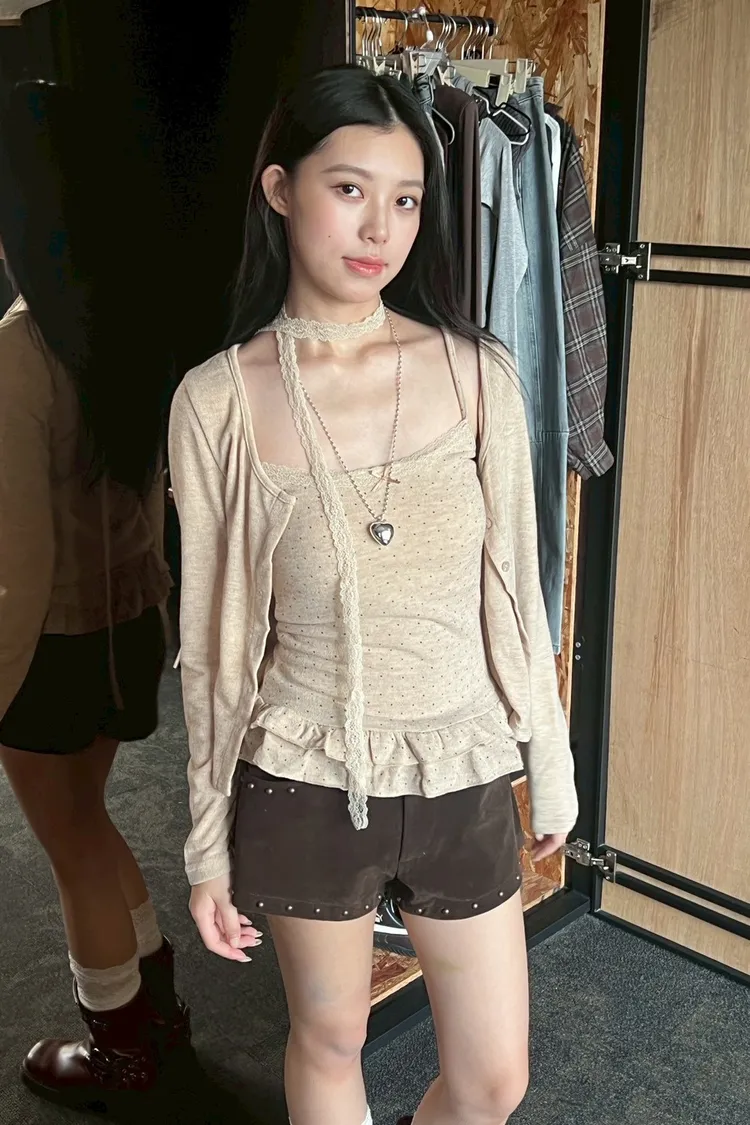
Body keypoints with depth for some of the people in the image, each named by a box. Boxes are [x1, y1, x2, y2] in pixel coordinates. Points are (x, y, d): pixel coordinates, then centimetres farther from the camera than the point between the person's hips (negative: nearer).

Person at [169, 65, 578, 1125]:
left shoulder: (475, 371, -8)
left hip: (463, 776, 2)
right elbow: (214, 636, -5)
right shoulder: (219, 400, -11)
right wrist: (209, 847, 1)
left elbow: (513, 587, 0)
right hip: (307, 785, -1)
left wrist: (552, 768, 7)